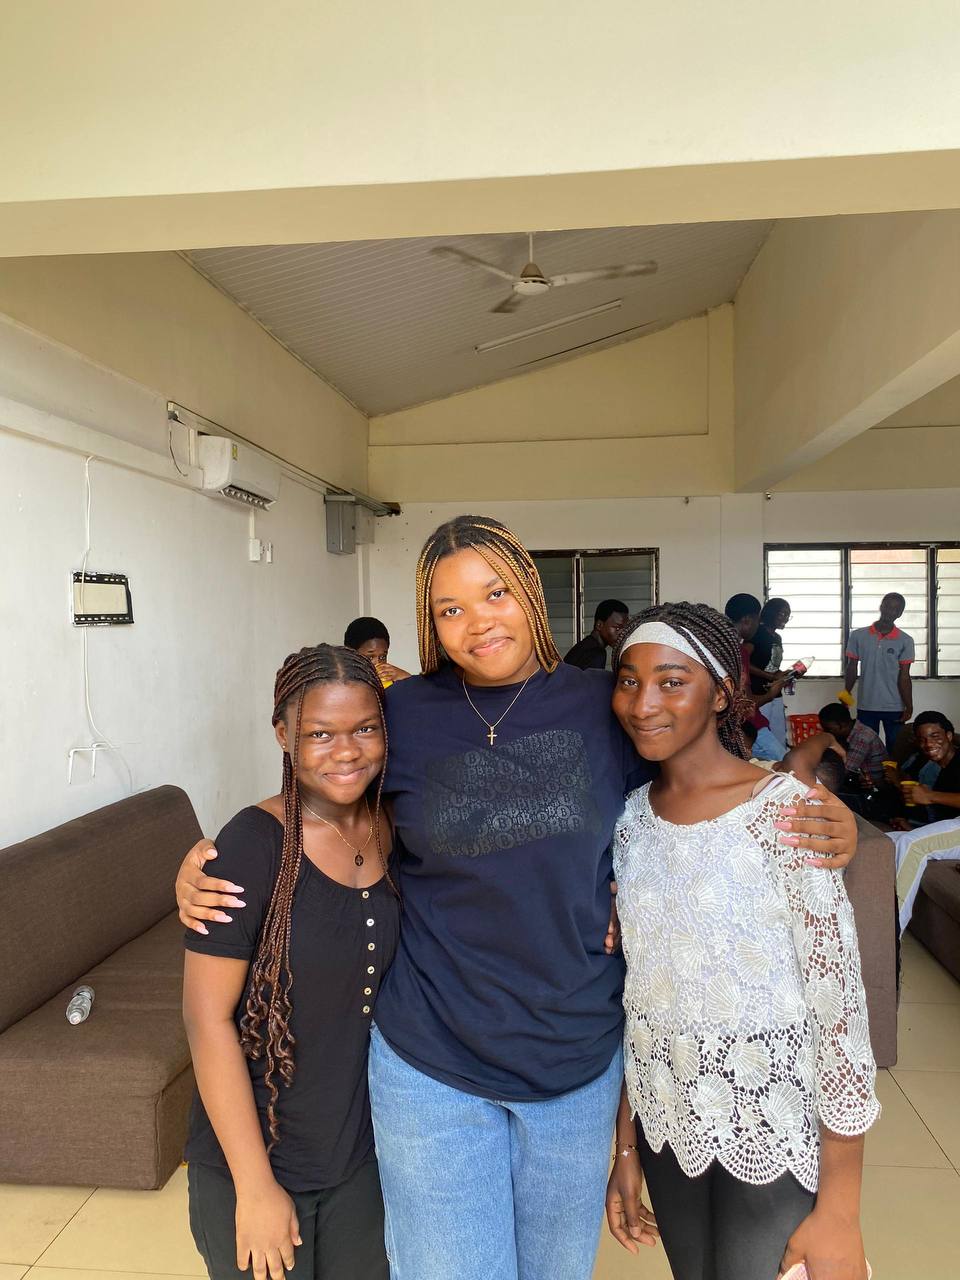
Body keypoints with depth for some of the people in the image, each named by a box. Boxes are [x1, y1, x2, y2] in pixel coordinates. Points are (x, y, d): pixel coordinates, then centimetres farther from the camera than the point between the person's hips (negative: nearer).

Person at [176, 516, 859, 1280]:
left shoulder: (606, 706, -8)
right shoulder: (403, 715, -9)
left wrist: (830, 825, -12)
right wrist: (207, 860, -9)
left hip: (580, 1062, 2)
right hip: (432, 1069, -1)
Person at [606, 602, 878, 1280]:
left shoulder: (783, 810, -19)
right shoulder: (629, 813, -3)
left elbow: (840, 1003, -16)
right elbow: (637, 990, 5)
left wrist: (840, 1211, -12)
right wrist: (627, 1148, 9)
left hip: (776, 1130, -4)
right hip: (667, 1125, 5)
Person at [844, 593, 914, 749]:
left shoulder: (905, 641, -2)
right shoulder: (858, 636, 1)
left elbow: (904, 677, -3)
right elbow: (852, 670, 7)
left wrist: (909, 707, -11)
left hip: (894, 707, -1)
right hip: (865, 706, 1)